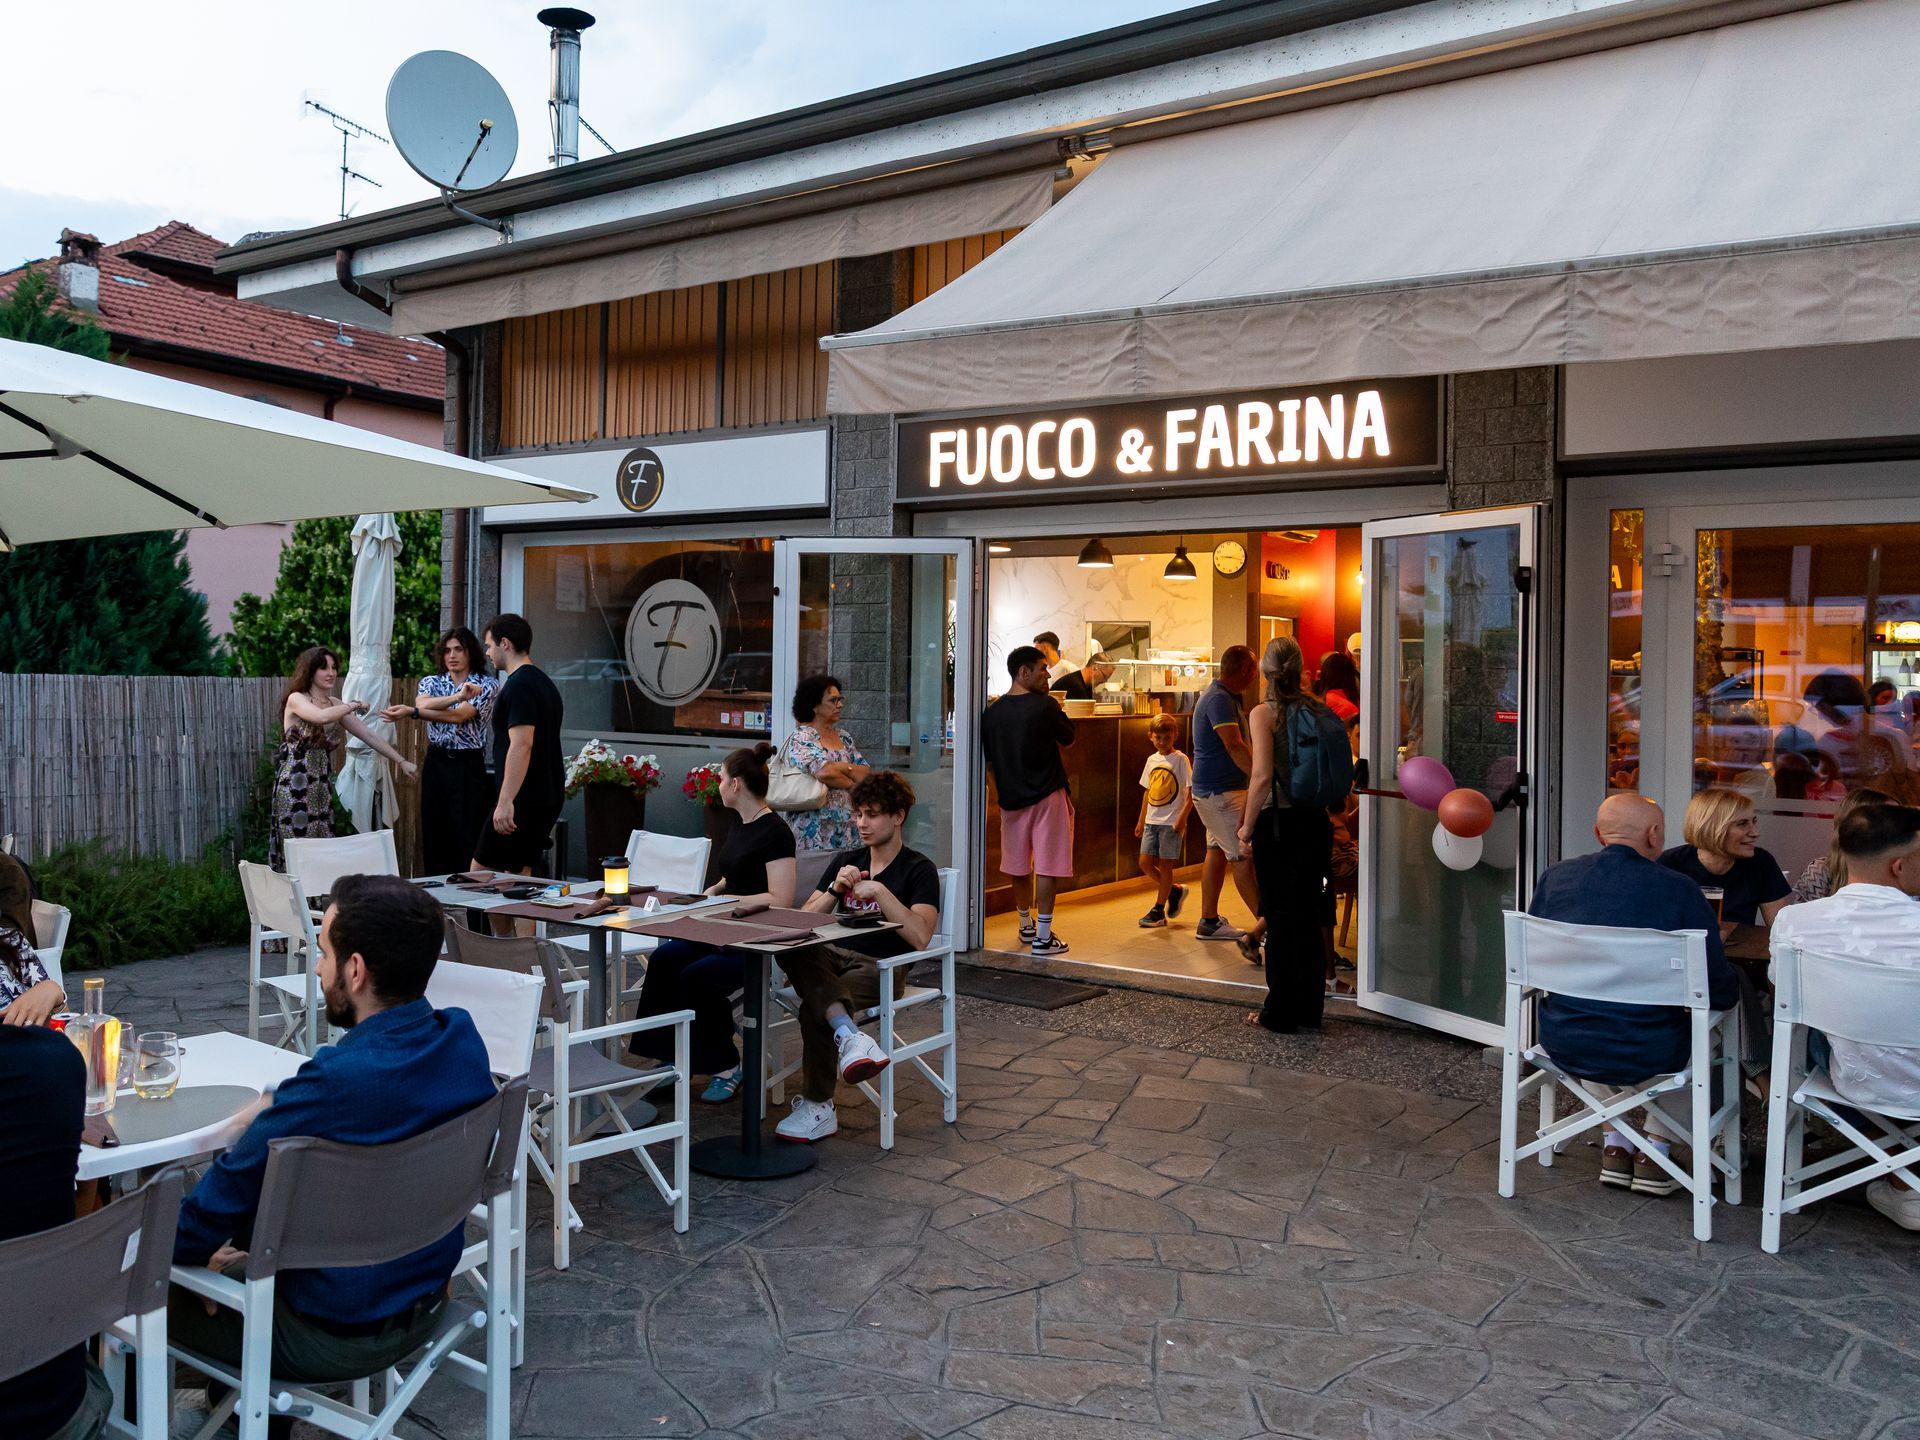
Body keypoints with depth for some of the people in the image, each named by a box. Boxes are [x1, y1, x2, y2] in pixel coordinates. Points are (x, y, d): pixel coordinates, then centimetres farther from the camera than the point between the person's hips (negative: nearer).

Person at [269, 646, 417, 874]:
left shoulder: (335, 705, 13)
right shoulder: (296, 699, -5)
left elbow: (369, 736, 11)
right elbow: (321, 717, -27)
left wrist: (401, 761, 5)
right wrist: (354, 705, -11)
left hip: (321, 785, 6)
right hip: (295, 785, -6)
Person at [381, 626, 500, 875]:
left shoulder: (487, 684, -3)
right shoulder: (431, 682, 10)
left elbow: (458, 716, -17)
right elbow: (423, 703, -14)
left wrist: (411, 712, -25)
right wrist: (457, 697, -27)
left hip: (468, 767, -4)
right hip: (435, 763, 4)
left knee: (467, 838, -4)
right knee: (434, 836, 5)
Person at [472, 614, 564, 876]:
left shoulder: (518, 685, -15)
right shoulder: (544, 682, 16)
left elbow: (521, 744, -24)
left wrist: (506, 802, -28)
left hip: (524, 799, -10)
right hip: (549, 796, 10)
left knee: (479, 876, -4)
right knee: (519, 874, 13)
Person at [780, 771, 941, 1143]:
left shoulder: (919, 870, 0)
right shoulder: (846, 861, 18)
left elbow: (920, 937, -15)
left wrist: (879, 892, -18)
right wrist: (835, 890, -5)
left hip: (881, 967, -5)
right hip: (833, 956, 5)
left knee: (814, 1010, -33)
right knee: (791, 951, -31)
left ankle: (817, 1108, -21)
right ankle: (848, 1034, -46)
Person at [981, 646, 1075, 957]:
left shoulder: (992, 712, 2)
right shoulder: (1044, 706, -14)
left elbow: (989, 761, 10)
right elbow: (1068, 737, 4)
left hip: (1012, 799, 5)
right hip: (1047, 796, -5)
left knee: (1019, 866, 16)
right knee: (1047, 867, -1)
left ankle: (1027, 926, 31)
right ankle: (1043, 937, -1)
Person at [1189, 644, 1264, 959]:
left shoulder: (1221, 696, 15)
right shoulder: (1220, 700, -19)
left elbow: (1241, 745, 23)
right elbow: (1235, 747, -30)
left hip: (1212, 789, 11)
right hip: (1219, 791, -11)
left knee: (1218, 850, 15)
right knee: (1244, 855, -11)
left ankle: (1209, 922, 22)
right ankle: (1268, 926, -11)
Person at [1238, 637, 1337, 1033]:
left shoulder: (1263, 713, -11)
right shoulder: (1318, 710, 4)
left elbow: (1262, 776, -19)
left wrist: (1246, 828, -11)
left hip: (1279, 822, -5)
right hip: (1316, 820, 5)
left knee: (1281, 916, 3)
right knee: (1309, 914, 14)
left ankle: (1281, 1013, 11)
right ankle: (1309, 1009, 23)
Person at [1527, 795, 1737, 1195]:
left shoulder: (1555, 877, -3)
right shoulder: (1679, 889, -12)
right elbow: (1721, 992, -8)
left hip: (1563, 1047, 3)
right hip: (1645, 1055, -3)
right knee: (1696, 1032, 30)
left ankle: (1615, 1147, 39)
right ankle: (1656, 1152, 31)